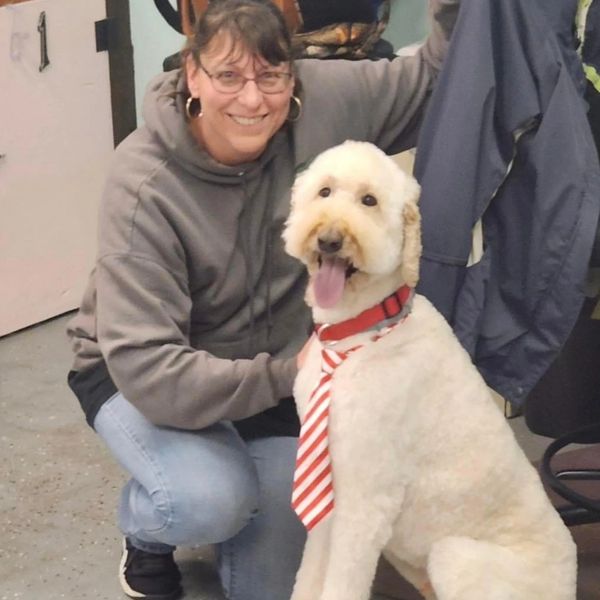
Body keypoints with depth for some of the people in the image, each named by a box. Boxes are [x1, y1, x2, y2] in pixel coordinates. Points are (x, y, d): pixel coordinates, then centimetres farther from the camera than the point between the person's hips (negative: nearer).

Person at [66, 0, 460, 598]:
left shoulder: (324, 100, -20)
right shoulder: (145, 188, -31)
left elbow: (435, 78, -5)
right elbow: (147, 368, -33)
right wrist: (285, 374, -33)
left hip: (270, 365, 4)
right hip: (140, 375, -4)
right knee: (209, 499, -34)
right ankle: (146, 530, 3)